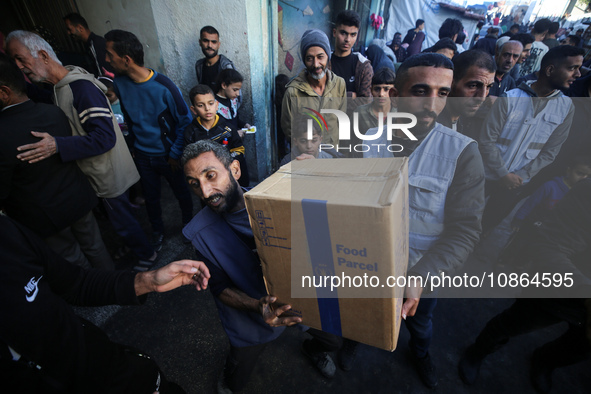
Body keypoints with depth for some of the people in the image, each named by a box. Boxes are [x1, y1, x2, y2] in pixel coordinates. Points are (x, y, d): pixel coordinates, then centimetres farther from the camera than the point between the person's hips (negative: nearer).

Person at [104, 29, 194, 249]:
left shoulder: (164, 87, -20)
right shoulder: (119, 83, -4)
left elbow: (185, 121, -14)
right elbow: (128, 118, 10)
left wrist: (176, 154, -12)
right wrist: (134, 144, 9)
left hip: (167, 155, -4)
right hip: (142, 155, 5)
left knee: (181, 193, 13)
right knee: (150, 198, 17)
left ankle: (188, 224, 40)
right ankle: (158, 231, 41)